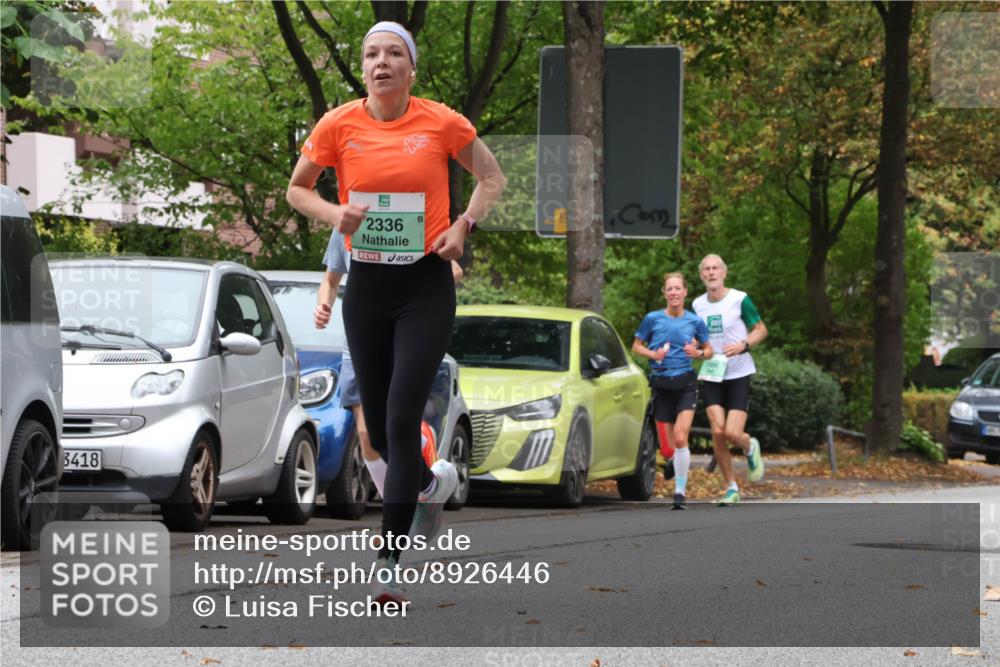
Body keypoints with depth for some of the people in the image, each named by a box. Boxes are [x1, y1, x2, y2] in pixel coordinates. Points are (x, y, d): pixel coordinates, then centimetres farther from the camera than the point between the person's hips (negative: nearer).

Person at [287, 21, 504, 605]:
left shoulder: (442, 123, -5)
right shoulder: (339, 125, -2)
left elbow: (492, 177, 10)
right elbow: (298, 189, 11)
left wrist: (464, 227, -5)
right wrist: (333, 213, -9)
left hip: (427, 286, -3)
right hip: (367, 287, 3)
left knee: (402, 420, -13)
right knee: (379, 429, 9)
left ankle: (389, 562, -9)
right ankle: (435, 482, 43)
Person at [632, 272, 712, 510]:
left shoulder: (695, 321, 0)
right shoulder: (653, 319, 0)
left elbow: (709, 350, 12)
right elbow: (636, 346, 10)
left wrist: (698, 353, -10)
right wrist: (653, 354, -10)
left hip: (685, 383, -2)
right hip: (661, 384, 2)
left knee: (680, 438, -15)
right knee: (667, 444, 6)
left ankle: (680, 491, -10)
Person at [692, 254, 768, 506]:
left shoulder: (739, 299, -6)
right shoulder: (697, 305, 7)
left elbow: (761, 330, 1)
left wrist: (743, 345, -17)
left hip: (738, 374, -3)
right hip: (711, 375, 3)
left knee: (733, 433, -13)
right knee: (717, 432, -7)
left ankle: (750, 448, 24)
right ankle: (731, 488, 7)